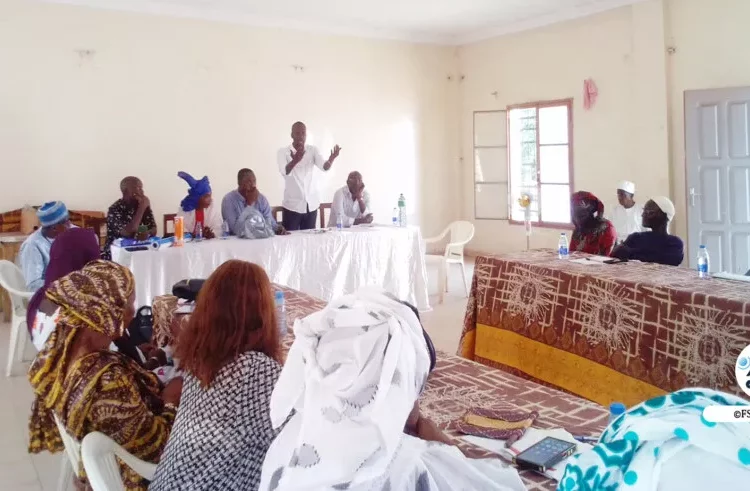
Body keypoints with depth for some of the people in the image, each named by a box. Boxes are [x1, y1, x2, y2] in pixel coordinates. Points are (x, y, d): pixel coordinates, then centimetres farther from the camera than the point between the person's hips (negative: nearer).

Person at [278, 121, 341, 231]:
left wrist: (331, 160, -38)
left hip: (311, 204, 3)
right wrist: (295, 161, -45)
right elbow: (284, 172, -24)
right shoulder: (283, 152, -6)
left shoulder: (313, 150, 2)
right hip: (292, 205, -3)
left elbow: (324, 167, -15)